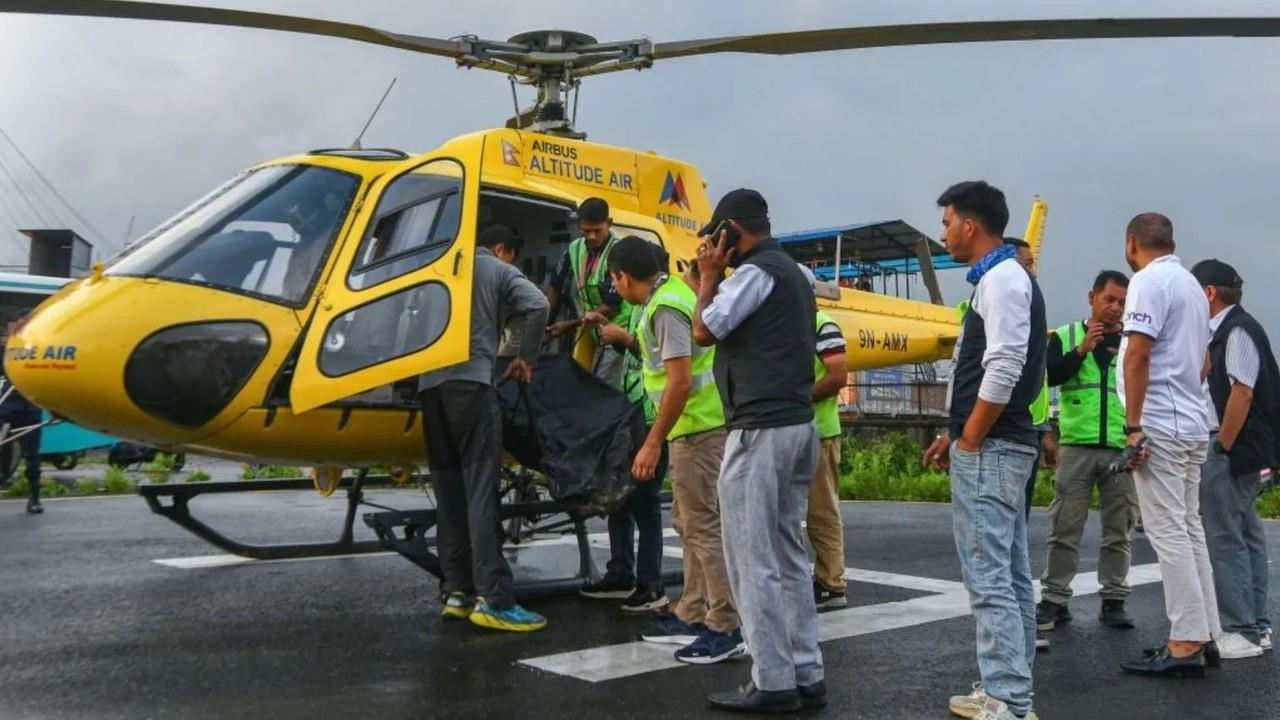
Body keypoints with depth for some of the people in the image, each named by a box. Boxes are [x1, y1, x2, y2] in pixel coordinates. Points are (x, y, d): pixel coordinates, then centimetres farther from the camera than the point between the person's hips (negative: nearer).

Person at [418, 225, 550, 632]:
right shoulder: (499, 271, 11)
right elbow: (538, 305, -6)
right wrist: (525, 357, 6)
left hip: (429, 384, 6)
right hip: (470, 382, -5)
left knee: (448, 488, 8)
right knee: (480, 487, -11)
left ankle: (457, 592, 7)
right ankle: (492, 600, -17)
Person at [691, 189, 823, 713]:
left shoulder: (756, 271, -10)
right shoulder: (792, 273, 20)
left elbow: (704, 331, -8)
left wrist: (709, 275, 1)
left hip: (761, 429, -10)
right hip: (798, 424, 10)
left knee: (753, 560, -5)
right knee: (787, 555, 12)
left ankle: (773, 683, -2)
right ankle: (806, 676, 15)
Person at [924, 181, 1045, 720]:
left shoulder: (1002, 278, -13)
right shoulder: (1000, 279, 18)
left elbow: (1004, 369, -23)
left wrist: (969, 442, -16)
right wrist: (954, 435, 18)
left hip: (989, 449, -10)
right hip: (1001, 445, 10)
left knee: (988, 578, -9)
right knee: (1010, 574, 12)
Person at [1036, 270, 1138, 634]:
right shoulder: (1065, 336, 8)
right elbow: (1048, 375, -6)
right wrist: (1081, 350, -14)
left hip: (1122, 448, 1)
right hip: (1077, 446, -1)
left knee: (1118, 530, 7)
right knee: (1064, 527, 0)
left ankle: (1113, 600, 16)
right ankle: (1055, 599, 7)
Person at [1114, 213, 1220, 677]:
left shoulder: (1148, 281, -10)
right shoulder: (1191, 284, 17)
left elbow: (1138, 355, -18)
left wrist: (1133, 425, -17)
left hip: (1160, 424, -9)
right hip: (1192, 424, 9)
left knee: (1169, 532, -8)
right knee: (1190, 529, 11)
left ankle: (1186, 643, -7)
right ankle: (1204, 634, 14)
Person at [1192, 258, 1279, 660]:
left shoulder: (1237, 330, -14)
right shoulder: (1224, 331, 14)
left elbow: (1242, 392, -20)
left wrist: (1222, 448, -17)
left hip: (1232, 451, -10)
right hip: (1242, 451, 10)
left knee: (1226, 538, -7)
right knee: (1245, 535, 14)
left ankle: (1240, 630, -3)